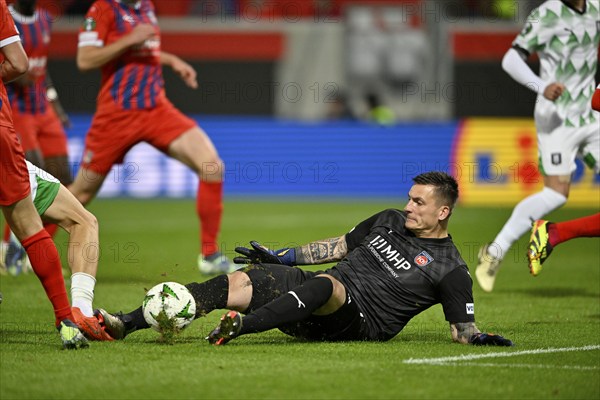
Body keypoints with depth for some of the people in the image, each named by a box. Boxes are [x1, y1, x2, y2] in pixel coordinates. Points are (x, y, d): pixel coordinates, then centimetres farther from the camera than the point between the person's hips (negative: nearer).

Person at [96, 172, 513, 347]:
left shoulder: (450, 269, 0)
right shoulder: (389, 221, 19)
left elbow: (463, 328, 0)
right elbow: (338, 246, 27)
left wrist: (479, 337, -22)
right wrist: (279, 256, 22)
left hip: (359, 320, -6)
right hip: (321, 303, 6)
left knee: (324, 284, -40)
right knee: (236, 282, -13)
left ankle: (239, 326, -58)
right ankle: (125, 323, -23)